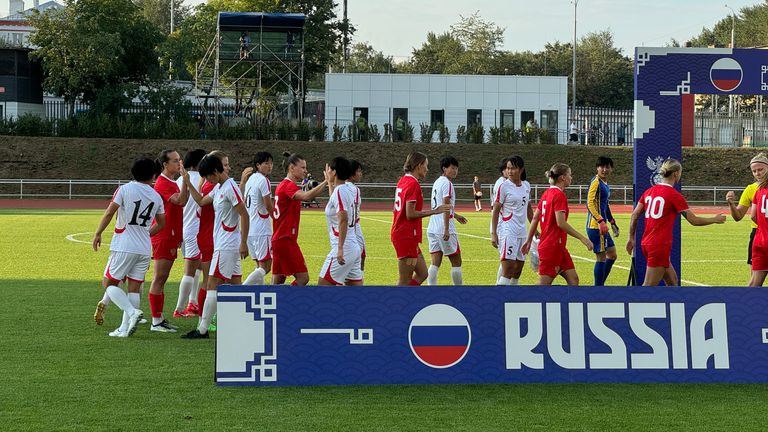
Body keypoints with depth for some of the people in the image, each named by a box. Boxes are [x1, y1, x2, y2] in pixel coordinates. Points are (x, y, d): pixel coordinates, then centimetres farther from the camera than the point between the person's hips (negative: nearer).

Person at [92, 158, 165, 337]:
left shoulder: (124, 189, -6)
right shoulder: (156, 196, 8)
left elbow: (109, 213, -10)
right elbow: (161, 224, 18)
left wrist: (98, 234, 1)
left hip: (123, 247, -4)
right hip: (144, 250, 4)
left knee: (109, 283, 5)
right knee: (134, 288, 8)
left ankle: (132, 312, -15)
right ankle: (125, 328, 6)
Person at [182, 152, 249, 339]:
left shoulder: (230, 188, -15)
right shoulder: (218, 188, 13)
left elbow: (244, 215, -18)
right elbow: (201, 201, 25)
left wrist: (243, 243, -20)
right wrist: (188, 183, 13)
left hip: (227, 245, -9)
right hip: (223, 244, 9)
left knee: (213, 284, -8)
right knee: (235, 285, 9)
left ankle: (202, 329, -6)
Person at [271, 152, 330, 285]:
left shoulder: (283, 185, 16)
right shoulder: (289, 186, -15)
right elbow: (306, 196, -35)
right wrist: (326, 182, -36)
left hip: (278, 239, 10)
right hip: (286, 240, -10)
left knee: (277, 281, 10)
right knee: (303, 277, -8)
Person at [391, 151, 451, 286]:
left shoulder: (403, 181, 13)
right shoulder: (413, 184, -15)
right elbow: (410, 214, -20)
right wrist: (435, 211, -14)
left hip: (399, 233, 10)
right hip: (407, 237, -10)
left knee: (422, 273, 14)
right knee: (405, 281, -4)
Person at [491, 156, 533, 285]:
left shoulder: (526, 186, 10)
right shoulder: (504, 186, -7)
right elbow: (495, 210, -7)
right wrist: (493, 233, -12)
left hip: (522, 231, 6)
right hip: (507, 230, -6)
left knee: (518, 270, 7)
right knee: (508, 268, -16)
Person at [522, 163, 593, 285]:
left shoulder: (547, 193, 12)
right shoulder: (559, 195, -14)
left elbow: (535, 218, 15)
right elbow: (561, 223, -22)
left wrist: (529, 240, 21)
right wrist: (582, 238, -20)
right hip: (552, 247, -10)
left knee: (573, 279, 7)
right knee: (544, 284, -5)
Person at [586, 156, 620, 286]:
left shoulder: (605, 183, 16)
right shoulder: (596, 182, -12)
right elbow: (590, 203, -22)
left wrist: (612, 222, 31)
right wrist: (601, 221, -30)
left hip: (602, 226, 10)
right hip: (595, 225, -10)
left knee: (612, 254, 16)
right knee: (601, 257, -6)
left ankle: (600, 284, 22)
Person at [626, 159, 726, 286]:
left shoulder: (649, 191, 9)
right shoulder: (674, 195, -10)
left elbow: (634, 216, 9)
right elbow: (694, 220, -7)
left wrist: (631, 237, 17)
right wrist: (715, 219, 7)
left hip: (646, 243, 8)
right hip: (660, 246, -8)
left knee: (672, 281, 17)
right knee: (648, 286, -6)